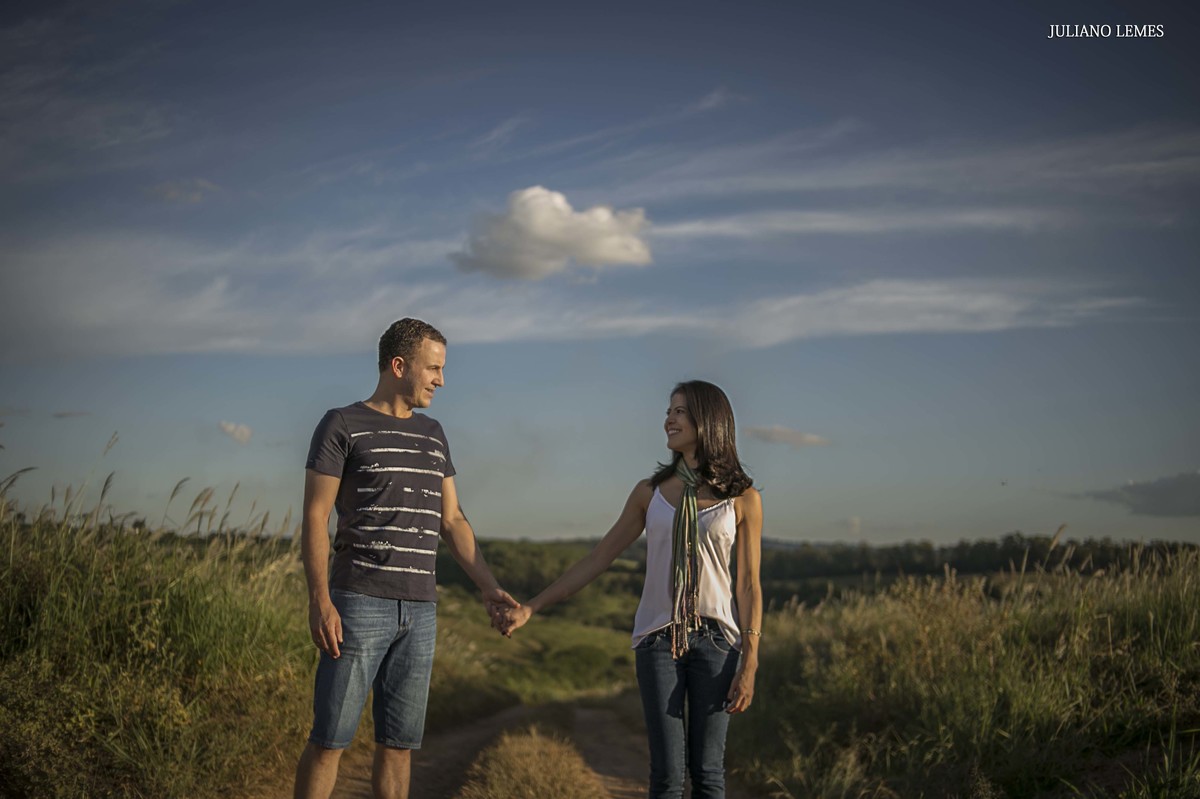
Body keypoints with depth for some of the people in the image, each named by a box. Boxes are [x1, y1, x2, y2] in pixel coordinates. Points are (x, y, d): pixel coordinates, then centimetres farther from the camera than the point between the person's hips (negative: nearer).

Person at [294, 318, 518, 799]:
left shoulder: (432, 436, 16)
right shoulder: (341, 426, -1)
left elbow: (452, 521, 17)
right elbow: (314, 517, -5)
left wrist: (489, 588, 6)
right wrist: (319, 601, -15)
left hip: (420, 611, 6)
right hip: (358, 604, -5)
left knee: (399, 743, 7)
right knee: (330, 738, -4)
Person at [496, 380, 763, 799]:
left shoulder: (742, 498, 1)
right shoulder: (650, 492, 6)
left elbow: (749, 585, 0)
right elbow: (598, 559, 7)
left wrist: (749, 664, -7)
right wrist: (530, 607, 2)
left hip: (715, 638, -1)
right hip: (658, 638, 1)